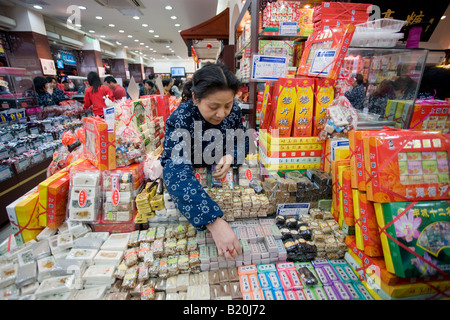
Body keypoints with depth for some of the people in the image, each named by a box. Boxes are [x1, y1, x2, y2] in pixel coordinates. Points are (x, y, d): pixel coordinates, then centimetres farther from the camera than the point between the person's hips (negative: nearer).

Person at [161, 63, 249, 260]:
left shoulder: (233, 110, -15)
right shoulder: (180, 120, -30)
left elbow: (242, 142, 0)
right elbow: (177, 173, -43)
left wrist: (230, 157, -25)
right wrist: (214, 221, -55)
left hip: (220, 175, 3)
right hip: (190, 179, -2)